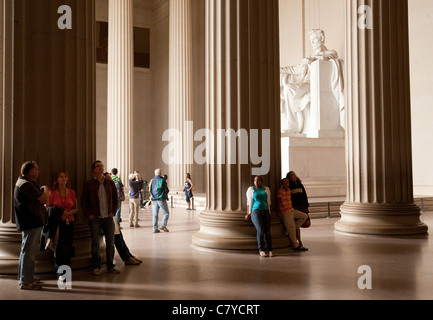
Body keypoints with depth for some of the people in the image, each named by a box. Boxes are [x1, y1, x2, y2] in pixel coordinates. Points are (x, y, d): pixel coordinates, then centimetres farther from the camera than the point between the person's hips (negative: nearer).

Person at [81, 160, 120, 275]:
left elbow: (116, 198, 13)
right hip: (95, 218, -2)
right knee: (95, 243, 2)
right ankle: (96, 267, 14)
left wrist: (113, 212, 2)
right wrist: (88, 214, -5)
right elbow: (83, 201, 3)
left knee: (110, 242, 5)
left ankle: (110, 266, 17)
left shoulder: (110, 183, 8)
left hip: (108, 218, 2)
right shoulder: (88, 184, 1)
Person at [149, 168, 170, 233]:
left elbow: (150, 190, 12)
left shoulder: (152, 181, 7)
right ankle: (163, 226, -4)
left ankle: (155, 229, 7)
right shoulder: (162, 180, -8)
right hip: (161, 199, -5)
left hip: (154, 199, 5)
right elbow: (167, 190, -6)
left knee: (155, 214, 9)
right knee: (166, 213, 7)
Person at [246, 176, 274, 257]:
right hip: (255, 211, -3)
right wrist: (248, 213, -1)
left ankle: (270, 250, -1)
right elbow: (249, 202, 4)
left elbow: (268, 202, 18)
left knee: (267, 231, -8)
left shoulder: (266, 189, 13)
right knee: (260, 230, -19)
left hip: (265, 211, 3)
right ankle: (261, 250, -12)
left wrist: (269, 212, 14)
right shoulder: (251, 189, 6)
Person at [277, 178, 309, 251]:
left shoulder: (289, 190, 11)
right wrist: (279, 212, -10)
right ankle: (296, 246, 7)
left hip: (292, 210, 8)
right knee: (291, 230, -2)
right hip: (285, 213, -8)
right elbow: (278, 202, -10)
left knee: (304, 216, 8)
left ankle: (294, 227, 9)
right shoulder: (280, 191, -12)